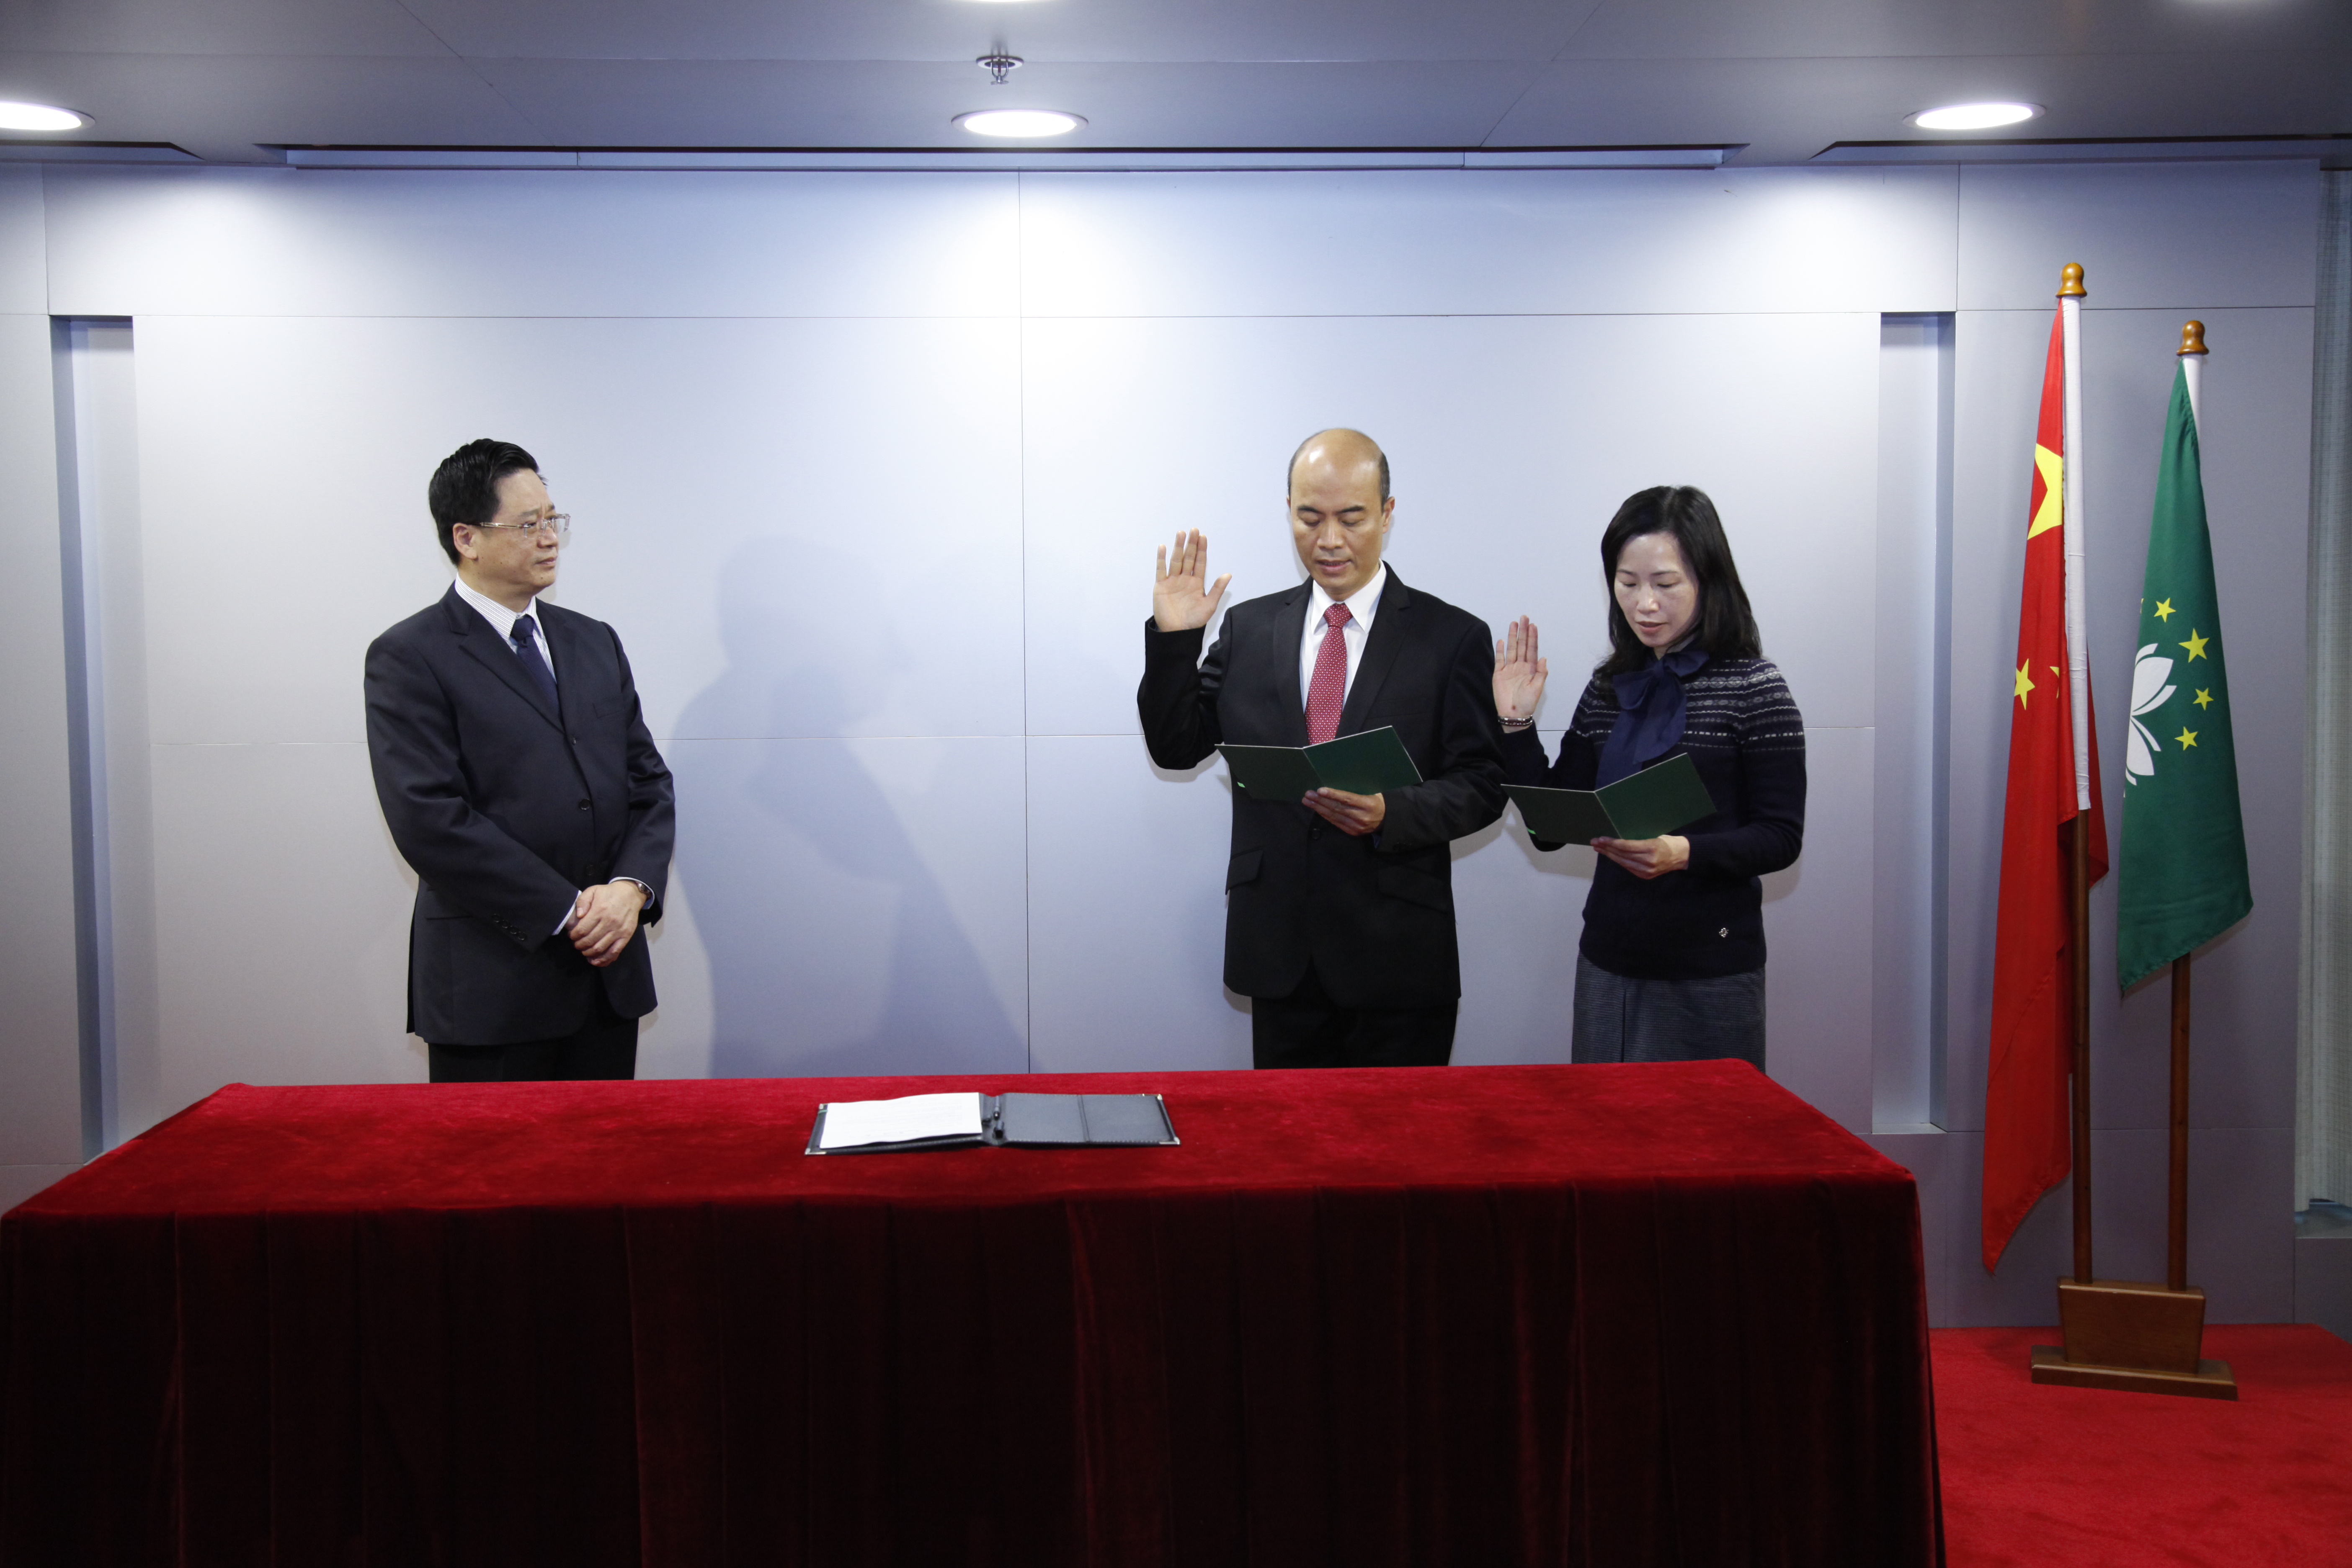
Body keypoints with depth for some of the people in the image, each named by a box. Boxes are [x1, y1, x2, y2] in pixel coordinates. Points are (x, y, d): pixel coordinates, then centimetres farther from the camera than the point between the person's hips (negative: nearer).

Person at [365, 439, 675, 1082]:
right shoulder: (409, 658, -6)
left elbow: (648, 780, 12)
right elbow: (430, 820, -15)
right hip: (492, 985, -5)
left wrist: (632, 887, -8)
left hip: (611, 978, 6)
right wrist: (568, 911, -16)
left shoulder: (595, 642, 13)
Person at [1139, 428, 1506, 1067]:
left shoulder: (1453, 637, -1)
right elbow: (1176, 747, 8)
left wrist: (1390, 812, -22)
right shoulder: (1249, 628, 8)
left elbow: (1481, 786, -4)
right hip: (1279, 956, 2)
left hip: (1397, 960, -2)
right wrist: (1173, 640, -5)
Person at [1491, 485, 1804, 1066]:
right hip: (1609, 962, 5)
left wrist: (1684, 853, -25)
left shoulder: (1753, 687, -6)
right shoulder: (1610, 687, 8)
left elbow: (1782, 837, -9)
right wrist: (1517, 725, -3)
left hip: (1710, 974, -4)